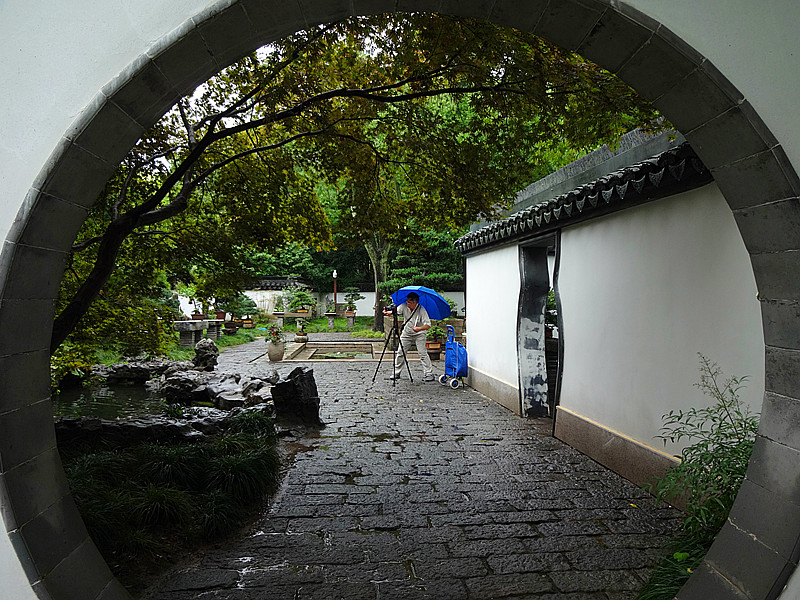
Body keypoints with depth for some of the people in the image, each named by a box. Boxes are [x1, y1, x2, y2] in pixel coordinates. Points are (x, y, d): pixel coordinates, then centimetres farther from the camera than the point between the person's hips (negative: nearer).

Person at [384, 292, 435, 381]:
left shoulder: (421, 310, -22)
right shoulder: (404, 306, -11)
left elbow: (428, 325, -25)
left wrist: (419, 328, -43)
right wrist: (388, 312, -43)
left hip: (419, 335, -4)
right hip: (406, 333, 4)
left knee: (423, 353, -12)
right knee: (400, 353, 3)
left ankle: (429, 374, -5)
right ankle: (396, 373, 16)